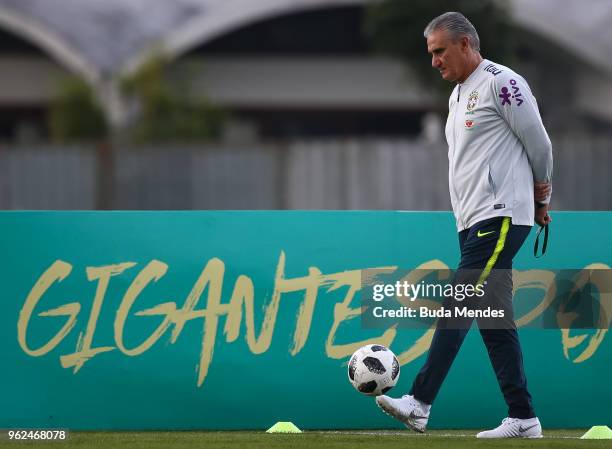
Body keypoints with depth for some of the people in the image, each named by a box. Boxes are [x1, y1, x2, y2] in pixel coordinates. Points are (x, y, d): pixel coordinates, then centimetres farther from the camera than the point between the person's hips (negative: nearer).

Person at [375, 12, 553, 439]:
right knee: (494, 319, 5)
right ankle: (523, 419, 6)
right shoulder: (458, 95, 20)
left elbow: (540, 146, -5)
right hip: (474, 221, 9)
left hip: (500, 216, -9)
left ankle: (420, 403, -21)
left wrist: (540, 200, 8)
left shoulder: (501, 83, -8)